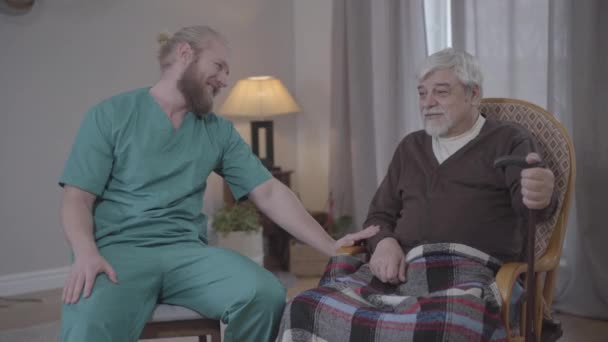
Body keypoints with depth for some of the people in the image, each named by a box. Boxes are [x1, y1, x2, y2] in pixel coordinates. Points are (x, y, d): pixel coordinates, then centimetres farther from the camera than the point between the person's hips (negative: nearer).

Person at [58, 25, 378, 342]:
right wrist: (86, 253, -22)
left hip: (188, 250, 4)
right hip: (117, 247, -4)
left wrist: (330, 246, 0)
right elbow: (77, 198, -1)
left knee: (266, 295, -26)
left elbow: (268, 192, 10)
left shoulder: (219, 131, 15)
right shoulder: (110, 115, 4)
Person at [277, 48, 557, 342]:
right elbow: (380, 214, 29)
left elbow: (524, 196, -7)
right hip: (399, 270, 4)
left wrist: (539, 197, -35)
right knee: (305, 311, -25)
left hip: (466, 272, -4)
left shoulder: (508, 141, 12)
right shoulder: (410, 147, 29)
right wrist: (385, 242, 3)